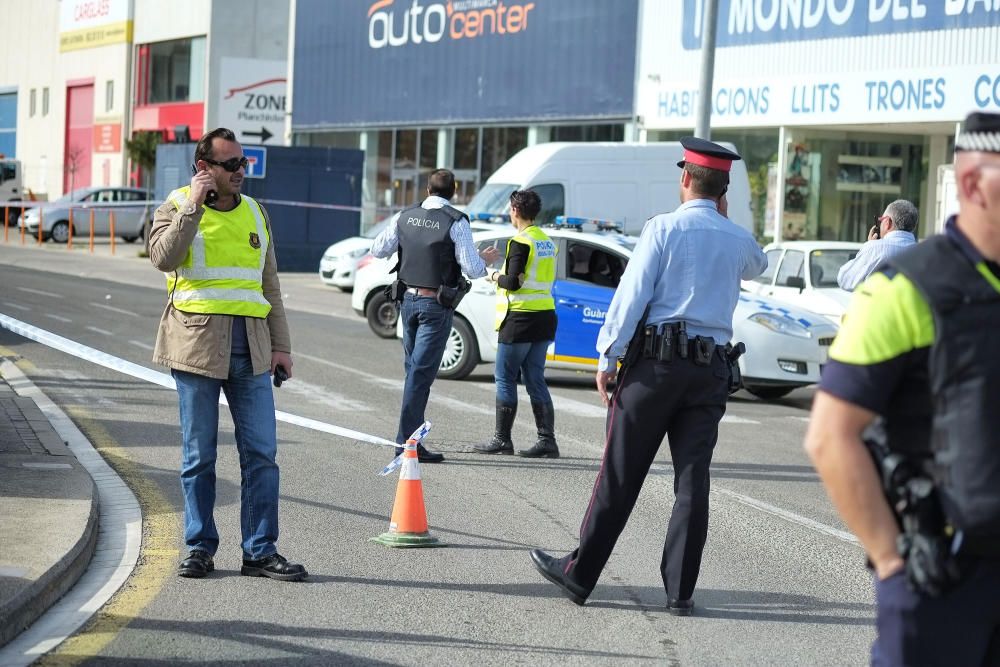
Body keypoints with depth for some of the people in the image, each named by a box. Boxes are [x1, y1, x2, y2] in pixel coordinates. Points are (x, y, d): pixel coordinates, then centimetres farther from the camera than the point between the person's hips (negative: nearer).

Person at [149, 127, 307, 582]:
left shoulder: (254, 212, 16)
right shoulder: (177, 207, 3)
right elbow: (163, 258, -17)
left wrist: (280, 344, 12)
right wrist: (194, 205, -16)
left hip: (250, 349, 4)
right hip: (197, 343, -3)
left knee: (261, 452, 0)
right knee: (198, 455, 3)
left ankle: (260, 552, 5)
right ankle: (199, 548, 13)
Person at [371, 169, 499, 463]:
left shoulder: (405, 217, 2)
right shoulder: (456, 222, -12)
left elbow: (378, 249, 9)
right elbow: (472, 268, -14)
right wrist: (485, 260, 8)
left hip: (408, 300, 5)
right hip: (436, 305, -5)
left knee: (412, 368, 17)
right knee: (422, 371, -4)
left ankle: (409, 437, 23)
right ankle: (407, 441, -6)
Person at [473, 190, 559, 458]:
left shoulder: (521, 241, -13)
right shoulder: (547, 242, 13)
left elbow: (513, 282, -18)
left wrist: (495, 276, 2)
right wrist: (504, 275, 8)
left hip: (521, 316, -8)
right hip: (545, 315, 8)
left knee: (505, 378, 0)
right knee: (535, 380, 9)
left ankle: (502, 439, 2)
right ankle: (547, 439, 5)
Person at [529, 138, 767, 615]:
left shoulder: (664, 228, -3)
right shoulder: (738, 240, 10)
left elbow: (631, 295, -8)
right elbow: (757, 266, 36)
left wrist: (607, 359, -4)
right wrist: (724, 220, 29)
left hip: (656, 361, -4)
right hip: (711, 368, 4)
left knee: (619, 476, 1)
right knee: (692, 481, 4)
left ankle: (580, 575, 8)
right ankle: (680, 591, 4)